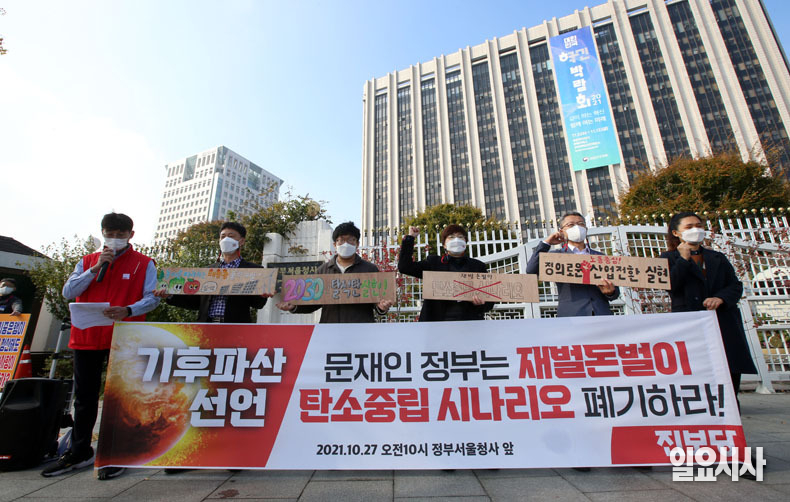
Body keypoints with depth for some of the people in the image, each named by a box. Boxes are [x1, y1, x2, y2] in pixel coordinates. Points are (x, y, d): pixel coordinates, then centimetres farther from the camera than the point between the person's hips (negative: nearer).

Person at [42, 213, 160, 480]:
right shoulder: (87, 261, 13)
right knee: (84, 397, 15)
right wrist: (96, 268, -8)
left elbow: (152, 298, -7)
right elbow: (68, 292, 2)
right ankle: (79, 452, 31)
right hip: (86, 337, 4)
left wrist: (128, 310, -25)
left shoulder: (144, 264, 0)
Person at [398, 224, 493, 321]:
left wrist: (482, 303, -11)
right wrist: (410, 237, 4)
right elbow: (404, 267, 3)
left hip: (470, 321, 1)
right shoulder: (433, 262, 10)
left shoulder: (478, 266, 12)